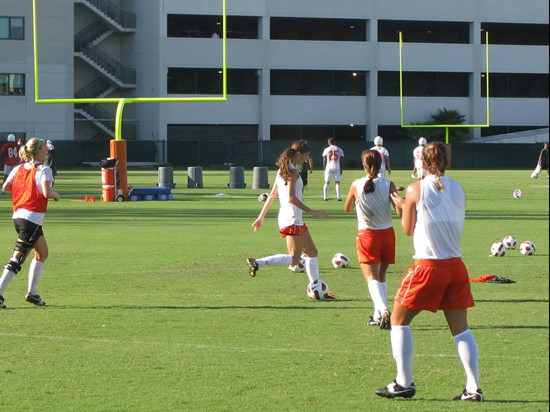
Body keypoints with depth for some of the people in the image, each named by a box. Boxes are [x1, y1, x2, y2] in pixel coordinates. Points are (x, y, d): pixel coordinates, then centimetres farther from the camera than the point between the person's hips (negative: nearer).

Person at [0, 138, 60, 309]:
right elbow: (47, 193, -23)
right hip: (32, 217, -9)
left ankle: (32, 292, 20)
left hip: (18, 216, 9)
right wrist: (55, 194, -2)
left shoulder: (19, 168, 10)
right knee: (17, 258, -9)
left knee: (42, 253, 21)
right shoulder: (43, 170, -12)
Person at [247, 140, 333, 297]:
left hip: (296, 220, 10)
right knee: (294, 259, -14)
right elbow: (291, 198, -21)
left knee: (312, 253, 15)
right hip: (292, 220, -10)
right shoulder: (292, 172, -14)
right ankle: (257, 263, -19)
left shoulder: (282, 170, 14)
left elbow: (272, 195, 17)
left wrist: (261, 216, 20)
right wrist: (312, 212, -17)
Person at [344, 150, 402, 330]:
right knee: (381, 276, 19)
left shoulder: (356, 185, -6)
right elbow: (400, 211, -12)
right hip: (387, 233, 2)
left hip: (367, 235, -2)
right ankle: (378, 315, 19)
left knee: (371, 278, -9)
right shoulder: (388, 185, -6)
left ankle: (383, 310, -33)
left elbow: (347, 208, 11)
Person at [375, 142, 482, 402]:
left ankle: (404, 383, 8)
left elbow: (408, 229, 3)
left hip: (428, 266, -4)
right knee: (460, 328, 8)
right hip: (456, 266, 4)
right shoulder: (457, 189, 5)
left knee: (399, 320, 11)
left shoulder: (416, 190, -6)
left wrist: (401, 207, 21)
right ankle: (473, 388, 0)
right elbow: (459, 226, 14)